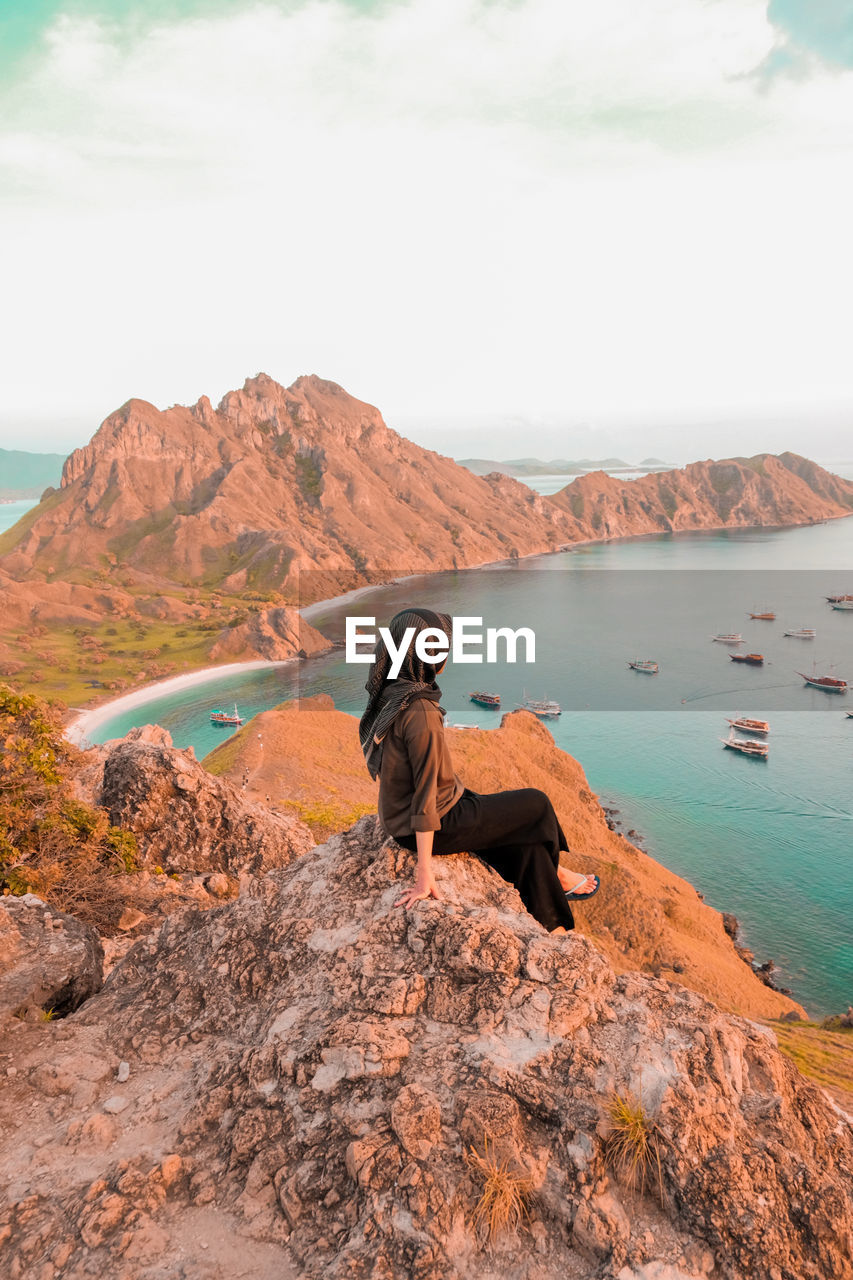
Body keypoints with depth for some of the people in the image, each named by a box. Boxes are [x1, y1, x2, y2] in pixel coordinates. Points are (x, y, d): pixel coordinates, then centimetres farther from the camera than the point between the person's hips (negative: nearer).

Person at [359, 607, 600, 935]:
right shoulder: (420, 712, -31)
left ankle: (555, 930, 29)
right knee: (537, 804, 9)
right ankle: (556, 874, 38)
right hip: (437, 825, -9)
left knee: (526, 838, 16)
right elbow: (426, 796, -29)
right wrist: (424, 872, -25)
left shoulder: (389, 694, -1)